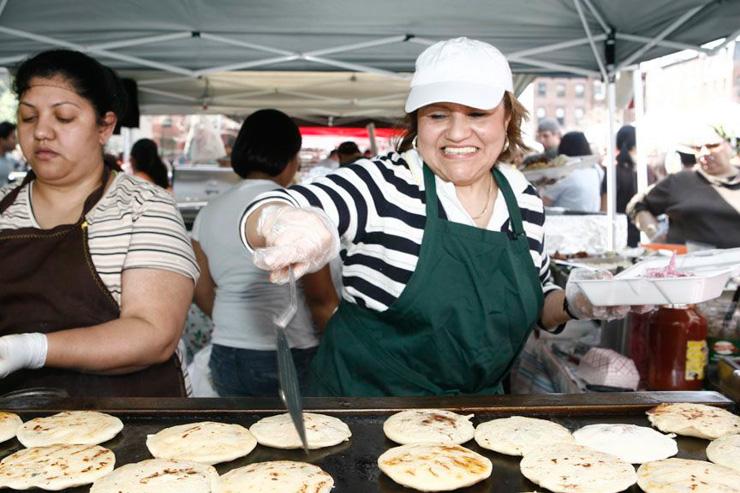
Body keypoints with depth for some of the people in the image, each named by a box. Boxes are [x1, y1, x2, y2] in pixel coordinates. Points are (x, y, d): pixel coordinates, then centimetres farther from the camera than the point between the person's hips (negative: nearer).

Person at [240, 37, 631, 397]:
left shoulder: (525, 200, 0)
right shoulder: (382, 185, -15)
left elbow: (537, 304, 13)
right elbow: (263, 214, -26)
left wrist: (573, 303, -7)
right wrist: (284, 221, -47)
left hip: (478, 405, 5)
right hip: (364, 398, -4)